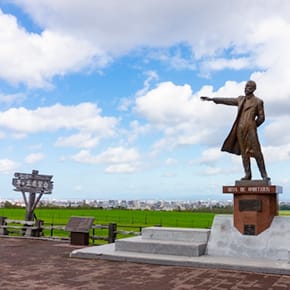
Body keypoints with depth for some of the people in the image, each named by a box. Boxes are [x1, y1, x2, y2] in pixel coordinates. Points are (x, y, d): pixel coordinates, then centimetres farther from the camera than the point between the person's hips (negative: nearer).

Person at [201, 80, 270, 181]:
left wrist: (252, 126, 6)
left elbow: (261, 117, 7)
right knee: (244, 152, 3)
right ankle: (247, 174, 6)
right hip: (240, 130, 4)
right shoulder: (241, 99, 17)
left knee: (256, 152, -8)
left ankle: (264, 175, -2)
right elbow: (227, 100, 19)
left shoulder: (258, 102, 4)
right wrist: (211, 99, 18)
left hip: (250, 130, -4)